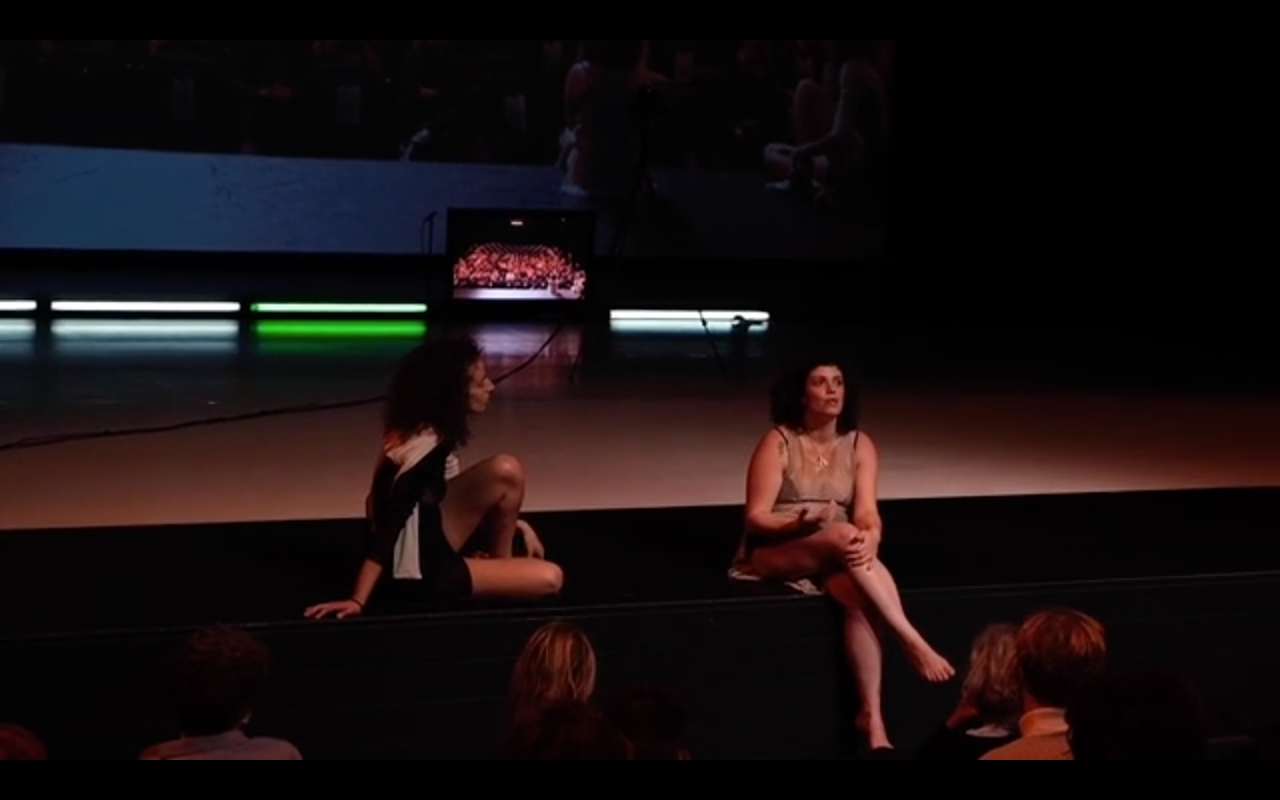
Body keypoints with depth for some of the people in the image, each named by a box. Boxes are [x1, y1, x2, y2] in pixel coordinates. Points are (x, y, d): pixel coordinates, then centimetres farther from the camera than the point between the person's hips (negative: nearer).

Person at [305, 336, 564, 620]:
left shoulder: (432, 434, 9)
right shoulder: (427, 445, -21)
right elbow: (389, 522, -25)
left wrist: (513, 523, 15)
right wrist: (358, 600, -27)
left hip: (429, 550, 10)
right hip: (418, 570, -9)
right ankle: (499, 563, 1)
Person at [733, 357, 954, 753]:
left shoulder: (860, 445, 4)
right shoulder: (778, 442, -7)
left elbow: (867, 511, -7)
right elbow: (756, 518, -10)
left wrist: (870, 539, -31)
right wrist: (803, 522, -29)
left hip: (837, 555, 3)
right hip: (775, 553, -3)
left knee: (858, 595, -32)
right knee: (844, 534, -34)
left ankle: (873, 715, -32)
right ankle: (914, 642, -35)